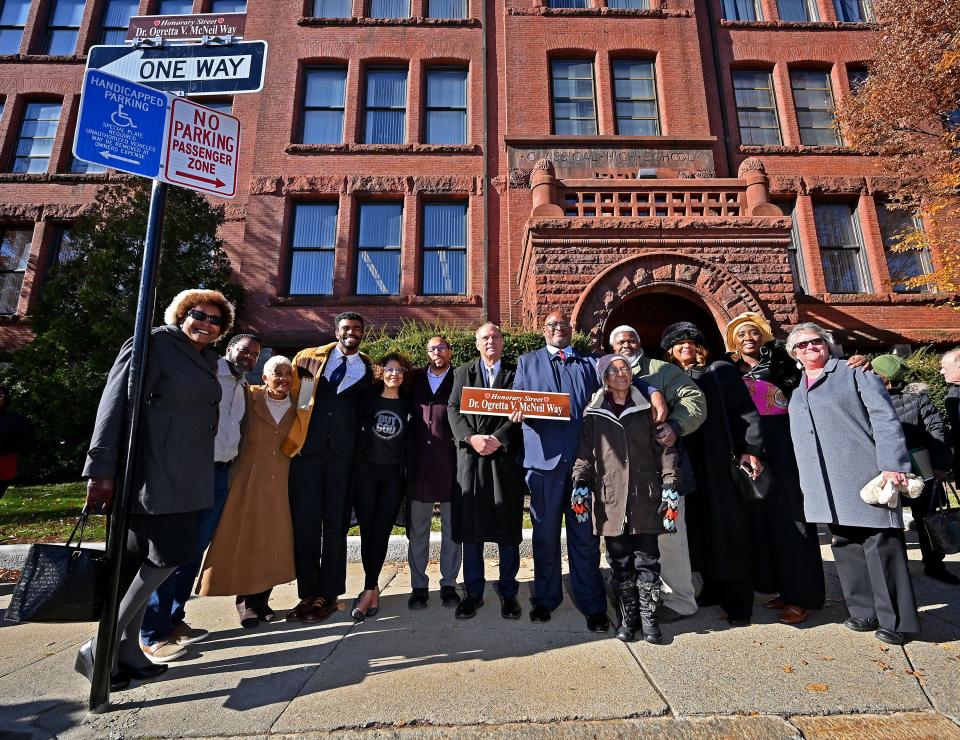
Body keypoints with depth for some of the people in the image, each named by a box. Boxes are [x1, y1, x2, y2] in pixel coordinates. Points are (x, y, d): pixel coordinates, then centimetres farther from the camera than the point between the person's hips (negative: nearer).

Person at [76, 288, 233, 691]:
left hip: (187, 477, 8)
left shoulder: (207, 358, 15)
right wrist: (102, 470, -17)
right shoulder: (153, 345, -8)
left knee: (150, 560, 13)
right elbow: (115, 404, -13)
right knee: (169, 556, -5)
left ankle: (127, 650, 25)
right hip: (153, 473, -8)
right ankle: (99, 650, 12)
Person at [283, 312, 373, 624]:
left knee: (335, 525, 5)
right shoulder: (307, 358, 10)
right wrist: (292, 434, 6)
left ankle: (328, 595, 18)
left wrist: (362, 448, 2)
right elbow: (291, 395, 13)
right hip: (306, 450, 1)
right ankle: (307, 594, 18)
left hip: (343, 454, 0)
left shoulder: (368, 369, 9)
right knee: (304, 522, 3)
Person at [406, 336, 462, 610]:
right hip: (419, 463, 2)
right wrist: (408, 456, 2)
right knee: (417, 529, 9)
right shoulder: (415, 379, 9)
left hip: (450, 463, -2)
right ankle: (418, 586, 23)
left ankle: (449, 584, 23)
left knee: (451, 528, 9)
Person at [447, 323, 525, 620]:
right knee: (470, 528, 6)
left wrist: (497, 439, -14)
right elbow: (453, 409, 3)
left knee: (508, 528, 5)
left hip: (506, 456, -1)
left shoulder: (517, 372, 9)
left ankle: (508, 592, 21)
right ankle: (473, 592, 20)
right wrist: (472, 438, -11)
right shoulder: (462, 373, 14)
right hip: (470, 456, 1)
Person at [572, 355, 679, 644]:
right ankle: (628, 617, 23)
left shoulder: (647, 409, 6)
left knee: (647, 559, 5)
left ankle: (648, 616, 20)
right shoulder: (593, 413, 5)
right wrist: (580, 482, -6)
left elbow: (664, 448, 5)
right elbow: (584, 451, 5)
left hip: (645, 497, 0)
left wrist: (669, 484, -4)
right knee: (620, 561, 8)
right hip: (610, 497, 0)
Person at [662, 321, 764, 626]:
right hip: (688, 466, 3)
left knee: (728, 529, 0)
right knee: (699, 527, 7)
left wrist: (749, 449, -11)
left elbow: (745, 412, -2)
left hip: (721, 463, -3)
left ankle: (737, 603, 9)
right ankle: (710, 590, 21)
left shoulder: (721, 371, 5)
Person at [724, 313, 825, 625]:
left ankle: (800, 595, 10)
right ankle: (782, 587, 21)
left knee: (790, 518, 0)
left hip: (784, 448, -3)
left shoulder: (781, 362, 5)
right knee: (762, 518, 7)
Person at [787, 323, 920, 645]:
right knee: (846, 546, 10)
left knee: (881, 544, -2)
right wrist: (807, 485, 17)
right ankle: (865, 612, 21)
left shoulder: (857, 376, 4)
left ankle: (895, 619, 11)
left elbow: (885, 420, -6)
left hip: (865, 476, -5)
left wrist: (892, 465, -16)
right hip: (827, 487, 5)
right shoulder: (797, 395, 18)